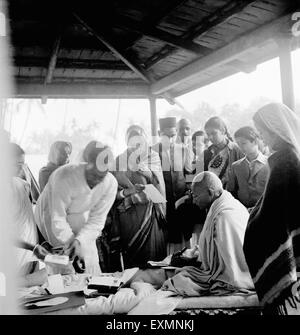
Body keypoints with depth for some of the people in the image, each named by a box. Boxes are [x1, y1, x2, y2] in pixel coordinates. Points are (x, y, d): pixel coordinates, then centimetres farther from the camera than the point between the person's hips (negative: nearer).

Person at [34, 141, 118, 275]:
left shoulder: (110, 184, -21)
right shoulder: (64, 178, -34)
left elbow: (96, 220, -17)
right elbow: (58, 220, -29)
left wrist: (79, 241, -30)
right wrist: (73, 245, -29)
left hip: (80, 216, 4)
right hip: (52, 213, -3)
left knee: (91, 258, -3)